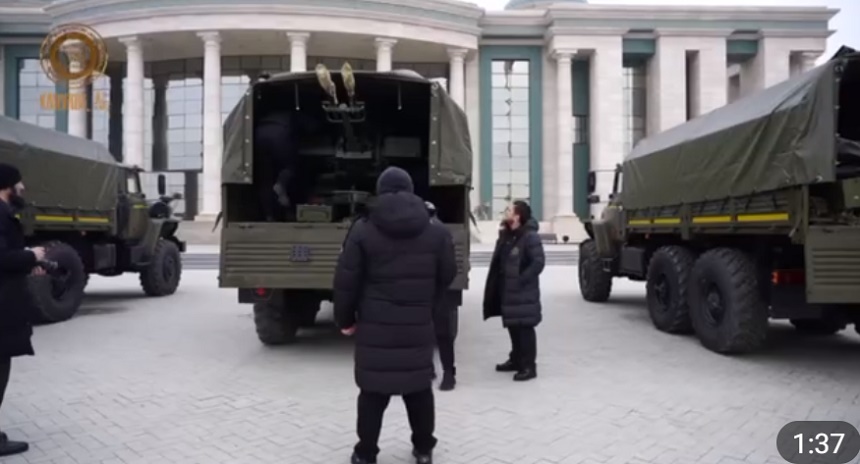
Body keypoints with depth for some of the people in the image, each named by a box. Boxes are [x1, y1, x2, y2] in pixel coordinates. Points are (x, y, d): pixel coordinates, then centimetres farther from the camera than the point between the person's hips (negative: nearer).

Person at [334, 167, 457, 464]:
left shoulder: (363, 231, -6)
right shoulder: (436, 232, 3)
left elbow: (346, 281, -6)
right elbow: (448, 275, 8)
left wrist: (345, 319, 7)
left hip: (375, 327, -2)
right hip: (419, 326, 2)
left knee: (373, 391, 8)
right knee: (420, 388, 15)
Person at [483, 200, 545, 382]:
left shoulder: (530, 237, -16)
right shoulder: (506, 235, 11)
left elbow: (538, 262, -21)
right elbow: (499, 261, 20)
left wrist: (522, 280, -20)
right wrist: (498, 283, 11)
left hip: (523, 293, -9)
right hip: (507, 291, 9)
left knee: (525, 328, -4)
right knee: (513, 326, 17)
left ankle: (528, 366, 3)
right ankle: (516, 359, 30)